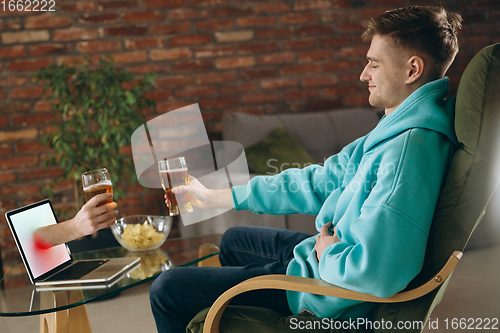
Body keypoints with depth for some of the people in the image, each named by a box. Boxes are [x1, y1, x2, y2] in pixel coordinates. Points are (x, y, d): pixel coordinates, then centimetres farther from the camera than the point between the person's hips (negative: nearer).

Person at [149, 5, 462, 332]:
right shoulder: (399, 128, 3)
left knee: (167, 291, -2)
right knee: (233, 240, 34)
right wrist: (215, 197, 11)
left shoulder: (410, 149, -32)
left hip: (336, 297, -10)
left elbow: (375, 271, -41)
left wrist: (326, 254, -17)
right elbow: (320, 182, 8)